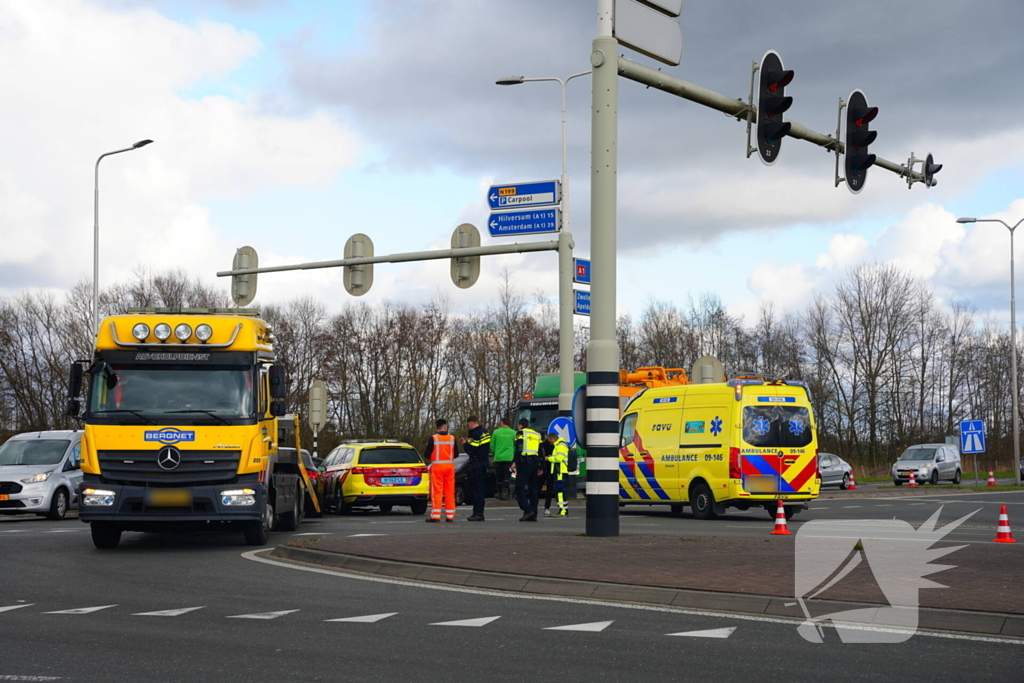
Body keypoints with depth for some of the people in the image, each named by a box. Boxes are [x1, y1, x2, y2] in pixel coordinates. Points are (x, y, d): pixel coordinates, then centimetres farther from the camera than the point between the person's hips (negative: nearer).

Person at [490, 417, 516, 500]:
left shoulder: (496, 432, 0)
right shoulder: (513, 433, 0)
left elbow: (492, 446, 7)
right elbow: (516, 446, 5)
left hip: (498, 458, 1)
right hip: (509, 458, -1)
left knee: (499, 477, 10)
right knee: (507, 477, 0)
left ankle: (499, 493, 14)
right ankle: (505, 492, -12)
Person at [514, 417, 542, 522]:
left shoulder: (521, 434, 1)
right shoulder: (537, 435, 21)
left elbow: (518, 449, -11)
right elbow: (540, 452, 20)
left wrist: (516, 463, -14)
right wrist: (540, 467, 21)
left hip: (525, 462, -7)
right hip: (535, 462, 7)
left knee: (520, 488, -7)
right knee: (533, 489, 9)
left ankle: (527, 510, -22)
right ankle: (533, 515, 6)